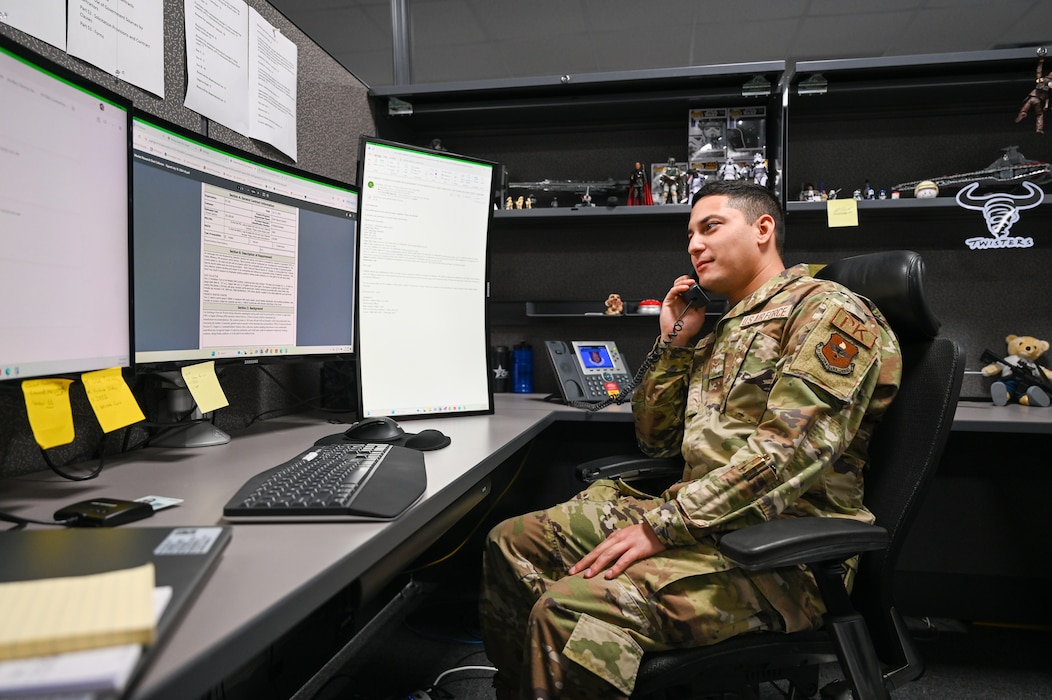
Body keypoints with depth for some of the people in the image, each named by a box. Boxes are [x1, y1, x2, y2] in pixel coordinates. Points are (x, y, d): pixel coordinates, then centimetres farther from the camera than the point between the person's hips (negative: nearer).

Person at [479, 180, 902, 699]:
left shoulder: (828, 310, -6)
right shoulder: (724, 331, 21)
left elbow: (790, 450, -21)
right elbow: (657, 441, 20)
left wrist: (663, 525, -23)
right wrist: (672, 343, 9)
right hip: (702, 517, 9)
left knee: (569, 611, -31)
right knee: (511, 543, 7)